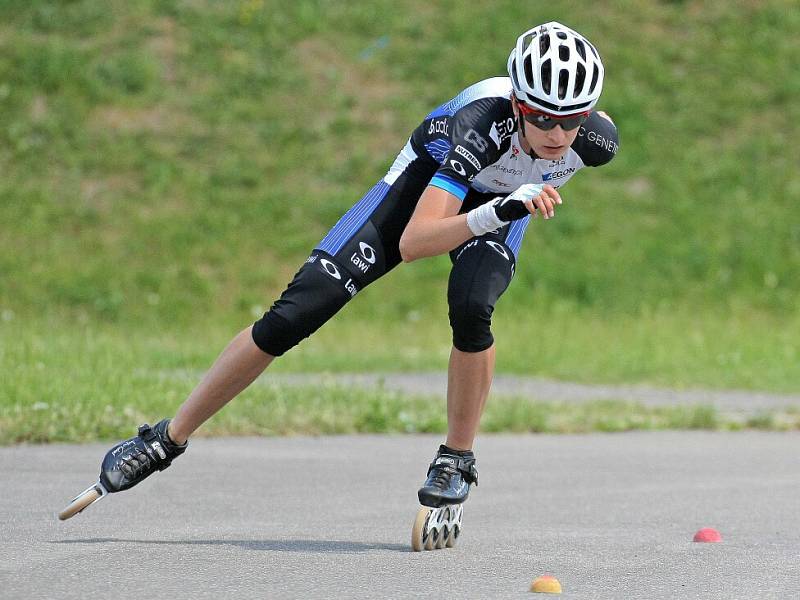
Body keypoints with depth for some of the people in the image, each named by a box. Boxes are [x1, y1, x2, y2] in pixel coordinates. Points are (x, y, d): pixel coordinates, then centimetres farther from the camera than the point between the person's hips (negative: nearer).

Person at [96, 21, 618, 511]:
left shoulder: (597, 141, -29)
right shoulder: (486, 117, -41)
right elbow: (412, 243, -47)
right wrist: (500, 211, -60)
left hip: (504, 202, 2)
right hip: (428, 179, -2)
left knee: (471, 309, -33)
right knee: (293, 314, -10)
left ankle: (457, 460, -10)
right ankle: (169, 439, 5)